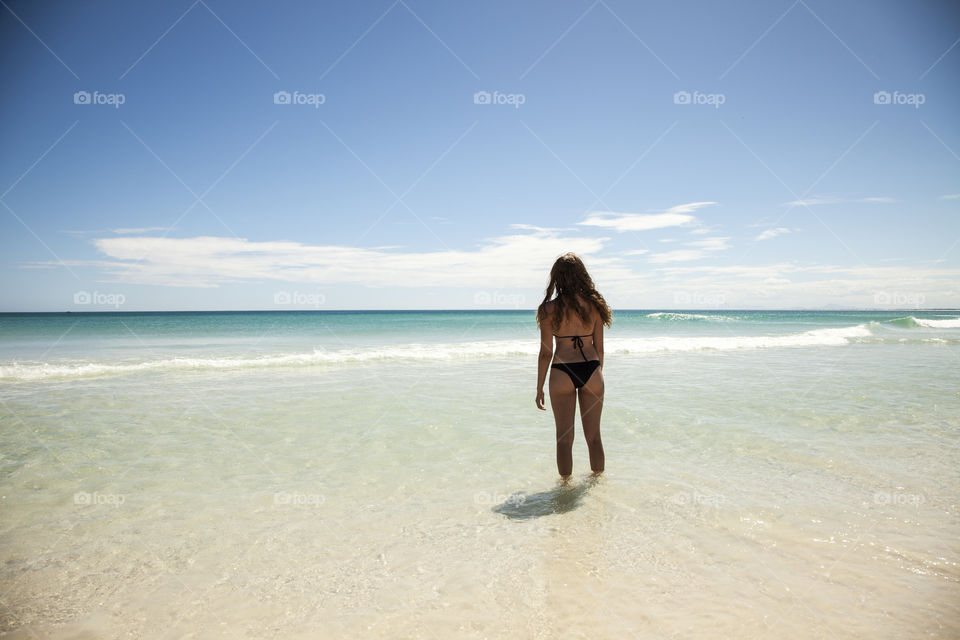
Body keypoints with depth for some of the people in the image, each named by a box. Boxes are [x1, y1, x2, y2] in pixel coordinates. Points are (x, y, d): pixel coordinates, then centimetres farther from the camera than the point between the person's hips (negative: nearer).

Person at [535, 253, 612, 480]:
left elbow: (546, 352, -6)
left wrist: (539, 388, 2)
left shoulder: (550, 308, -7)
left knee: (564, 437, 10)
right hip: (591, 370, 3)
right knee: (594, 436, 16)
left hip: (562, 372, -3)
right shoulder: (594, 305, 2)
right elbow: (599, 348, 7)